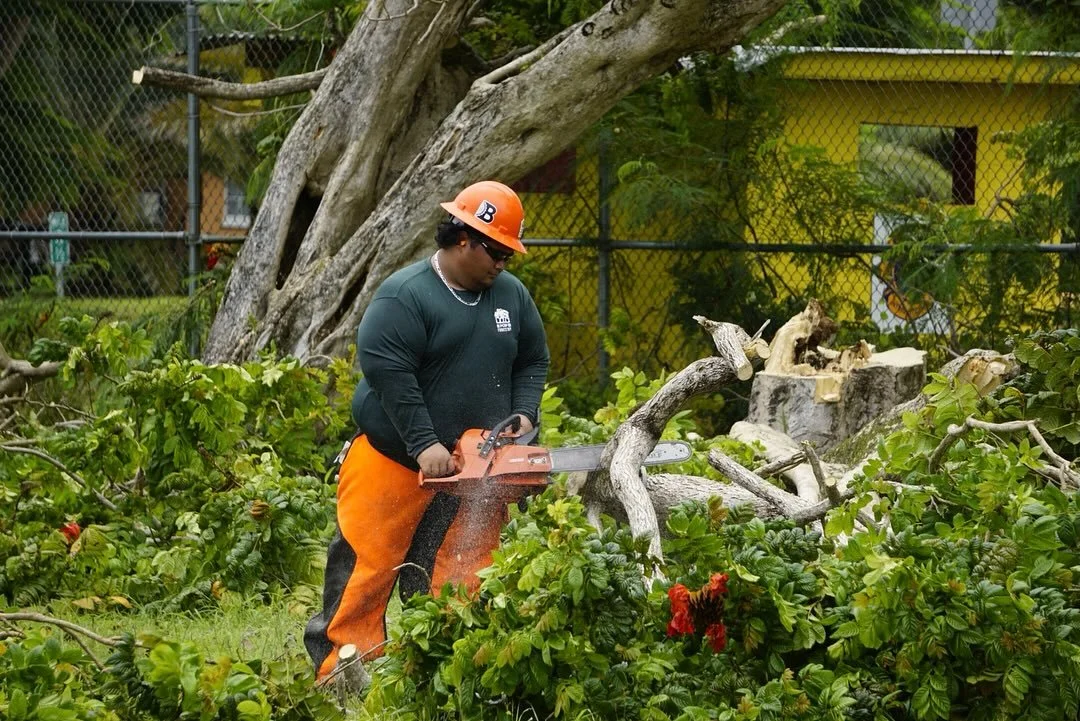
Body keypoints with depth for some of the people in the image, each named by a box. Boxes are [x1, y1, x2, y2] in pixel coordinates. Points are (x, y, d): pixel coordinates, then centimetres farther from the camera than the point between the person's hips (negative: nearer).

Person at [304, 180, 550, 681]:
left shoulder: (511, 296, 7)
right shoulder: (405, 295, -14)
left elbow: (533, 362, 16)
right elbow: (387, 370, -21)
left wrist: (524, 414, -4)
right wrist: (424, 445, -24)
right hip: (396, 460, -5)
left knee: (461, 576, 4)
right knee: (368, 565, -2)